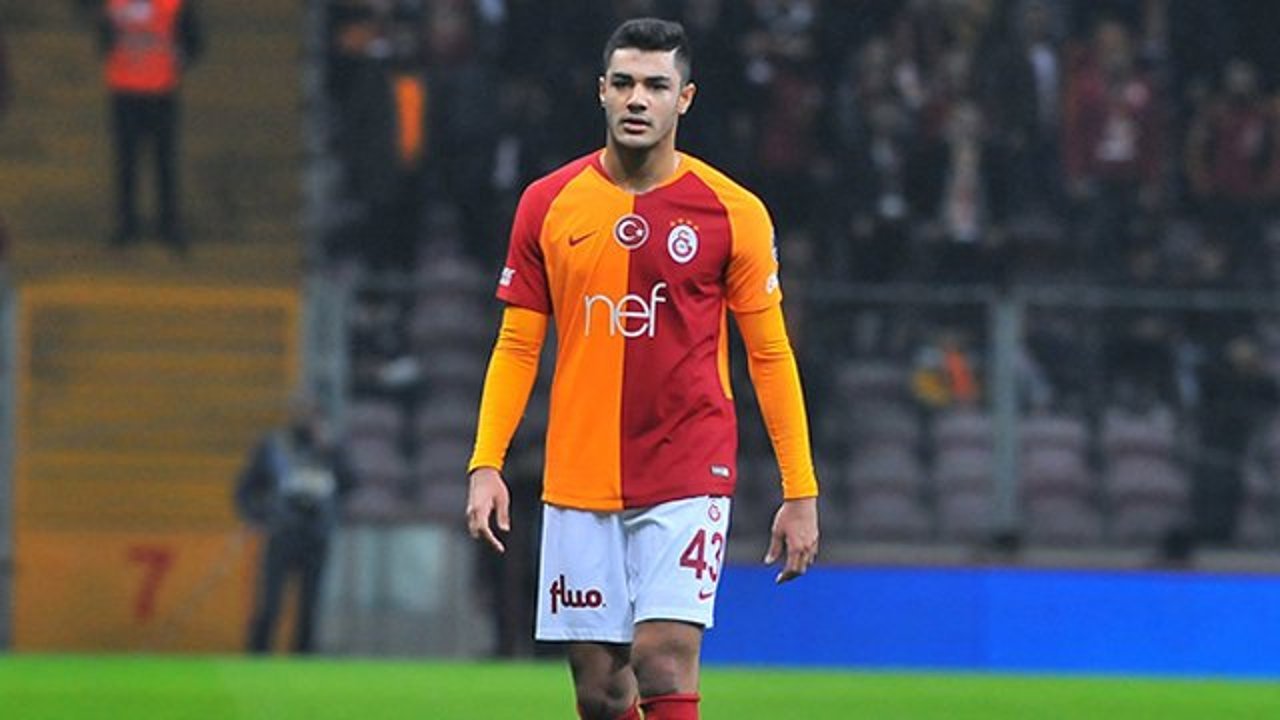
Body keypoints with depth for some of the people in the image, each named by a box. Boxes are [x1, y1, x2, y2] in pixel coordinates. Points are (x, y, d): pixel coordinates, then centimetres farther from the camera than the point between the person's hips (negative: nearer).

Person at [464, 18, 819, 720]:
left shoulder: (733, 213, -2)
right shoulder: (548, 204, 4)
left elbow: (770, 355, 3)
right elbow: (517, 345, 9)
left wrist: (801, 490, -1)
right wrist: (486, 463, -2)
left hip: (687, 478, -3)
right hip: (578, 476, 3)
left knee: (664, 663, -16)